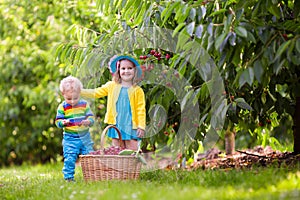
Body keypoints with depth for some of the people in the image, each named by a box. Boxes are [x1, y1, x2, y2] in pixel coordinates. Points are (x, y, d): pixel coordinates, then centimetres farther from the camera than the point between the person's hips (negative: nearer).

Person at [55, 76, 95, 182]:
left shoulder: (84, 104, 3)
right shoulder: (62, 107, -2)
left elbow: (91, 117, 3)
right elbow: (58, 121, -3)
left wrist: (88, 121, -20)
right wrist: (63, 122, -25)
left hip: (85, 137, 2)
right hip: (70, 138, -2)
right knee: (69, 159, -9)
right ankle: (68, 176, 2)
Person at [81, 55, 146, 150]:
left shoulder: (137, 90, -2)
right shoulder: (112, 86, 7)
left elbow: (141, 110, -2)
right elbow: (96, 92, 13)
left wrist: (141, 127, -8)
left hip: (130, 127, -3)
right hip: (116, 125, 3)